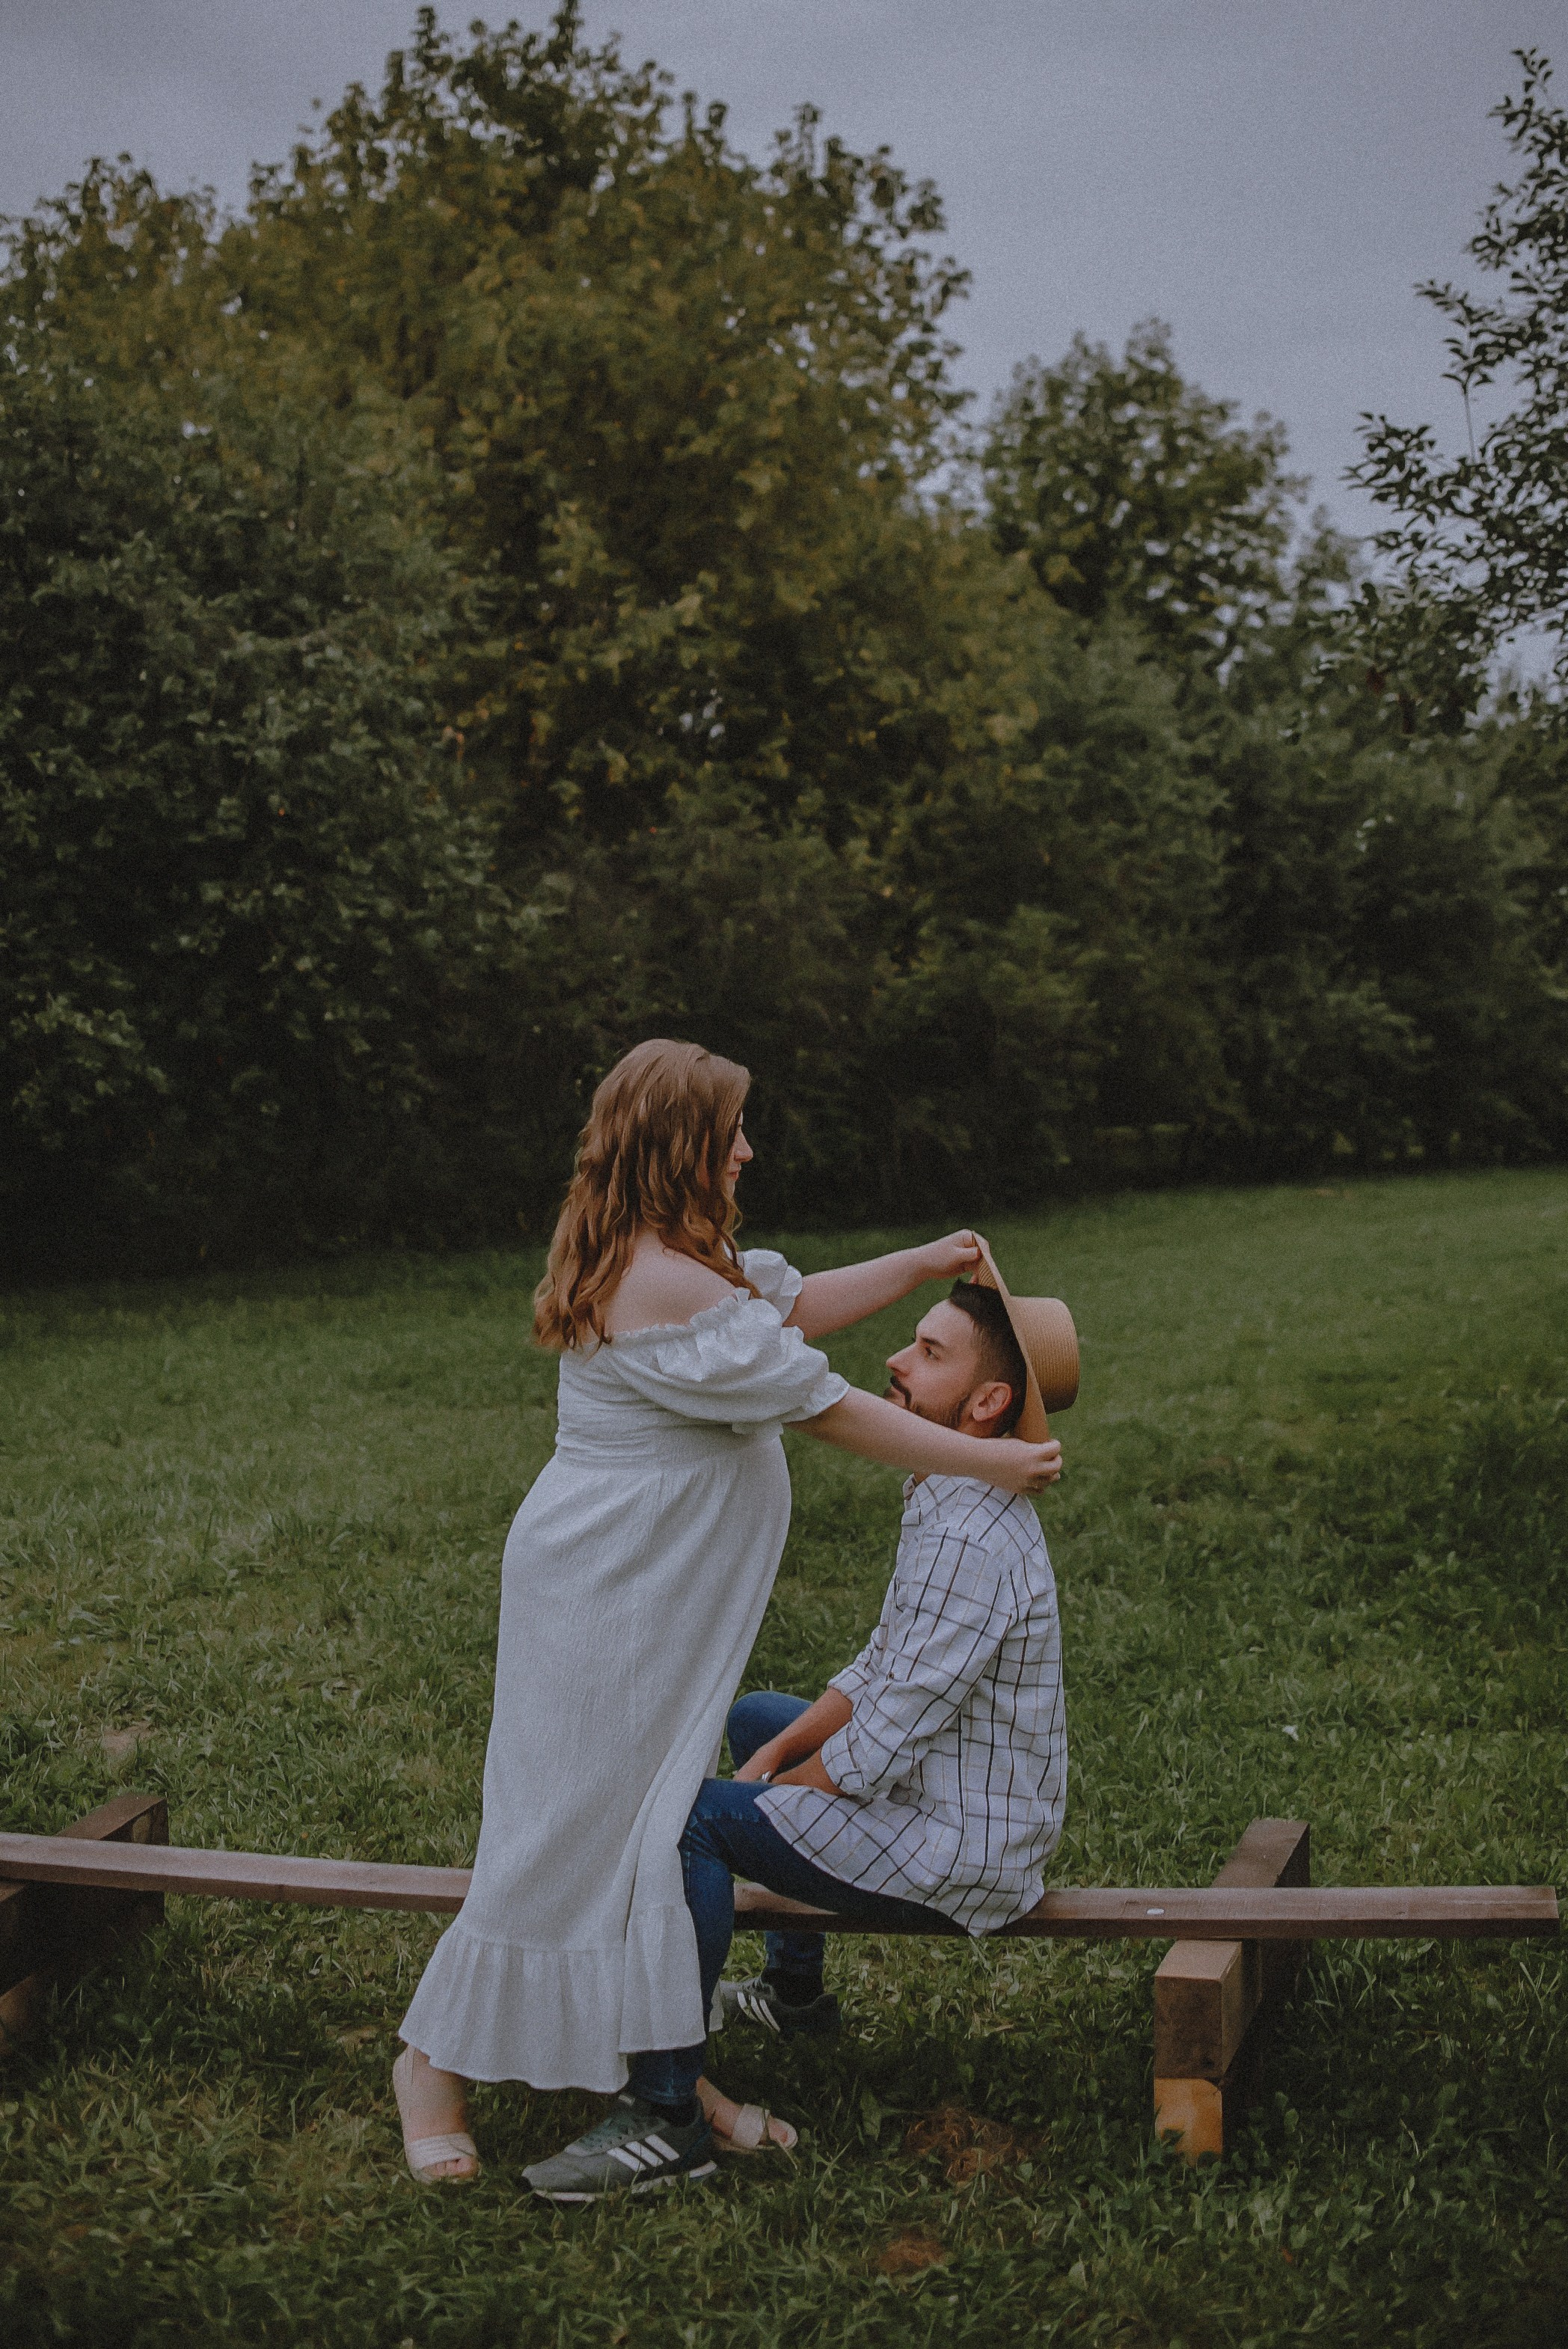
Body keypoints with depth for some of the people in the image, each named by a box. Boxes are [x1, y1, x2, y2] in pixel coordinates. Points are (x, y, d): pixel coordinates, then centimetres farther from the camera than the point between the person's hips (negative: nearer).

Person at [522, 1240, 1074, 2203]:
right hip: (952, 1801, 11)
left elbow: (877, 1754, -27)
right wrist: (781, 1751, 2)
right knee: (756, 1717, 29)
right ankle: (796, 1988, 40)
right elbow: (882, 1669, 13)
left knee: (689, 1816, -20)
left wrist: (766, 1786, -10)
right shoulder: (951, 1500, 5)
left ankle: (670, 2105, -16)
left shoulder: (968, 1539, -28)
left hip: (959, 1854, -11)